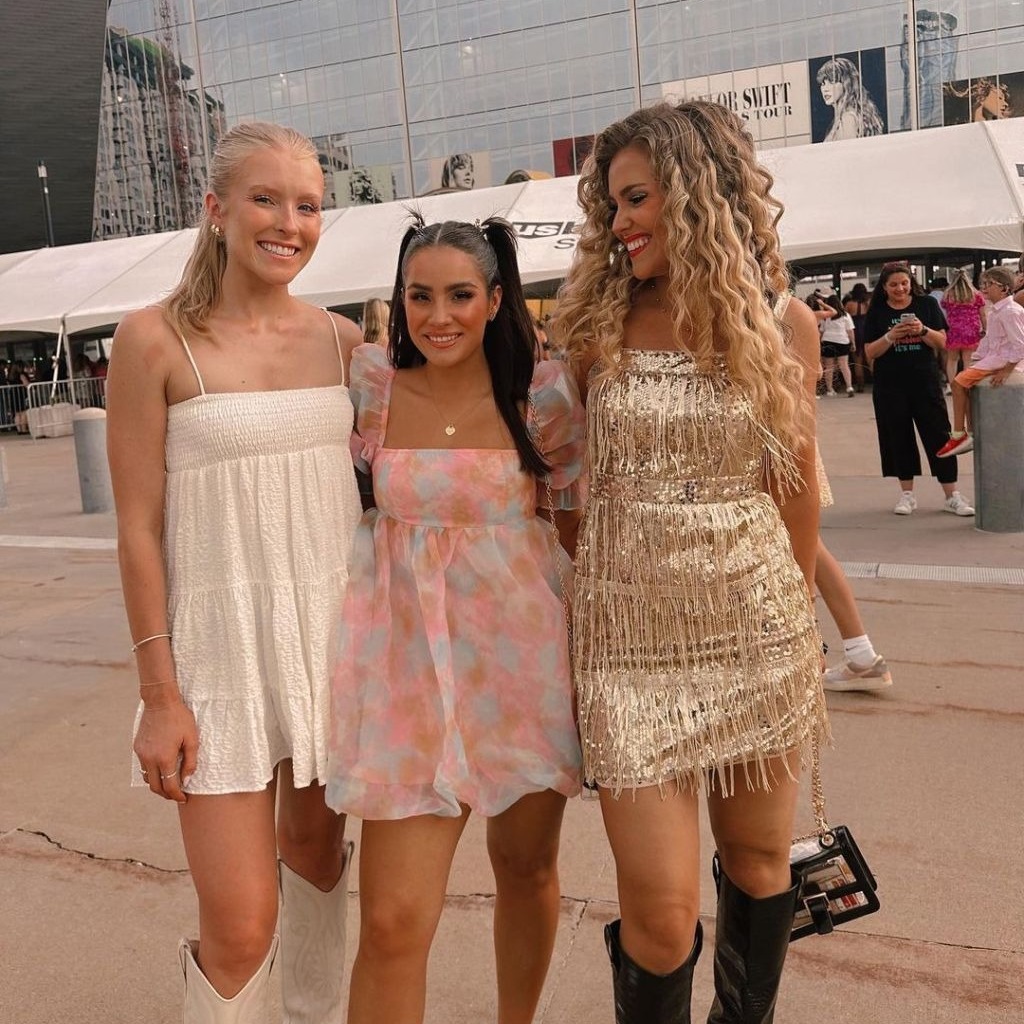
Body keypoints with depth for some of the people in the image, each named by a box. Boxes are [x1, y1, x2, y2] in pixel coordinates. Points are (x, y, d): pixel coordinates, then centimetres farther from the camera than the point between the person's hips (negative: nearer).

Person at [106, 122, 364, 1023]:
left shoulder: (342, 338, 3)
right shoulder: (155, 339, -8)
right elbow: (138, 528, -8)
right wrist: (160, 693, -9)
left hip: (333, 628, 4)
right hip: (221, 637, -4)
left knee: (316, 852, 19)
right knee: (238, 927, -3)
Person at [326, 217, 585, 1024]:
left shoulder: (544, 394, -2)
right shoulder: (372, 387, 0)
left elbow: (578, 523, 3)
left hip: (524, 655, 1)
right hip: (408, 662, 0)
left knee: (527, 865, 19)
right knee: (393, 921, -4)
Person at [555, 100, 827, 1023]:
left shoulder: (784, 324, 0)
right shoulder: (595, 325, -2)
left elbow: (796, 479, 10)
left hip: (756, 625, 2)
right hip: (632, 629, -1)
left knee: (757, 860, 17)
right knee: (660, 912, -1)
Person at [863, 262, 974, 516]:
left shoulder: (927, 304, 3)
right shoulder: (877, 312, 2)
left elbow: (942, 343, 1)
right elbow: (870, 352, -1)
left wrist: (923, 330, -17)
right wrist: (890, 336, -18)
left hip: (925, 381, 0)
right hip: (890, 385, 0)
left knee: (938, 435, -1)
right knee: (898, 437, 5)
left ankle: (952, 495, 4)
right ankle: (907, 494, 17)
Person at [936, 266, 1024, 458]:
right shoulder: (996, 312, 14)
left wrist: (1006, 371, -24)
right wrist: (976, 360, 13)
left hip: (1002, 359, -10)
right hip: (992, 357, 10)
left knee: (959, 382, -14)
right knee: (963, 381, 12)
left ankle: (959, 435, -9)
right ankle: (972, 433, 10)